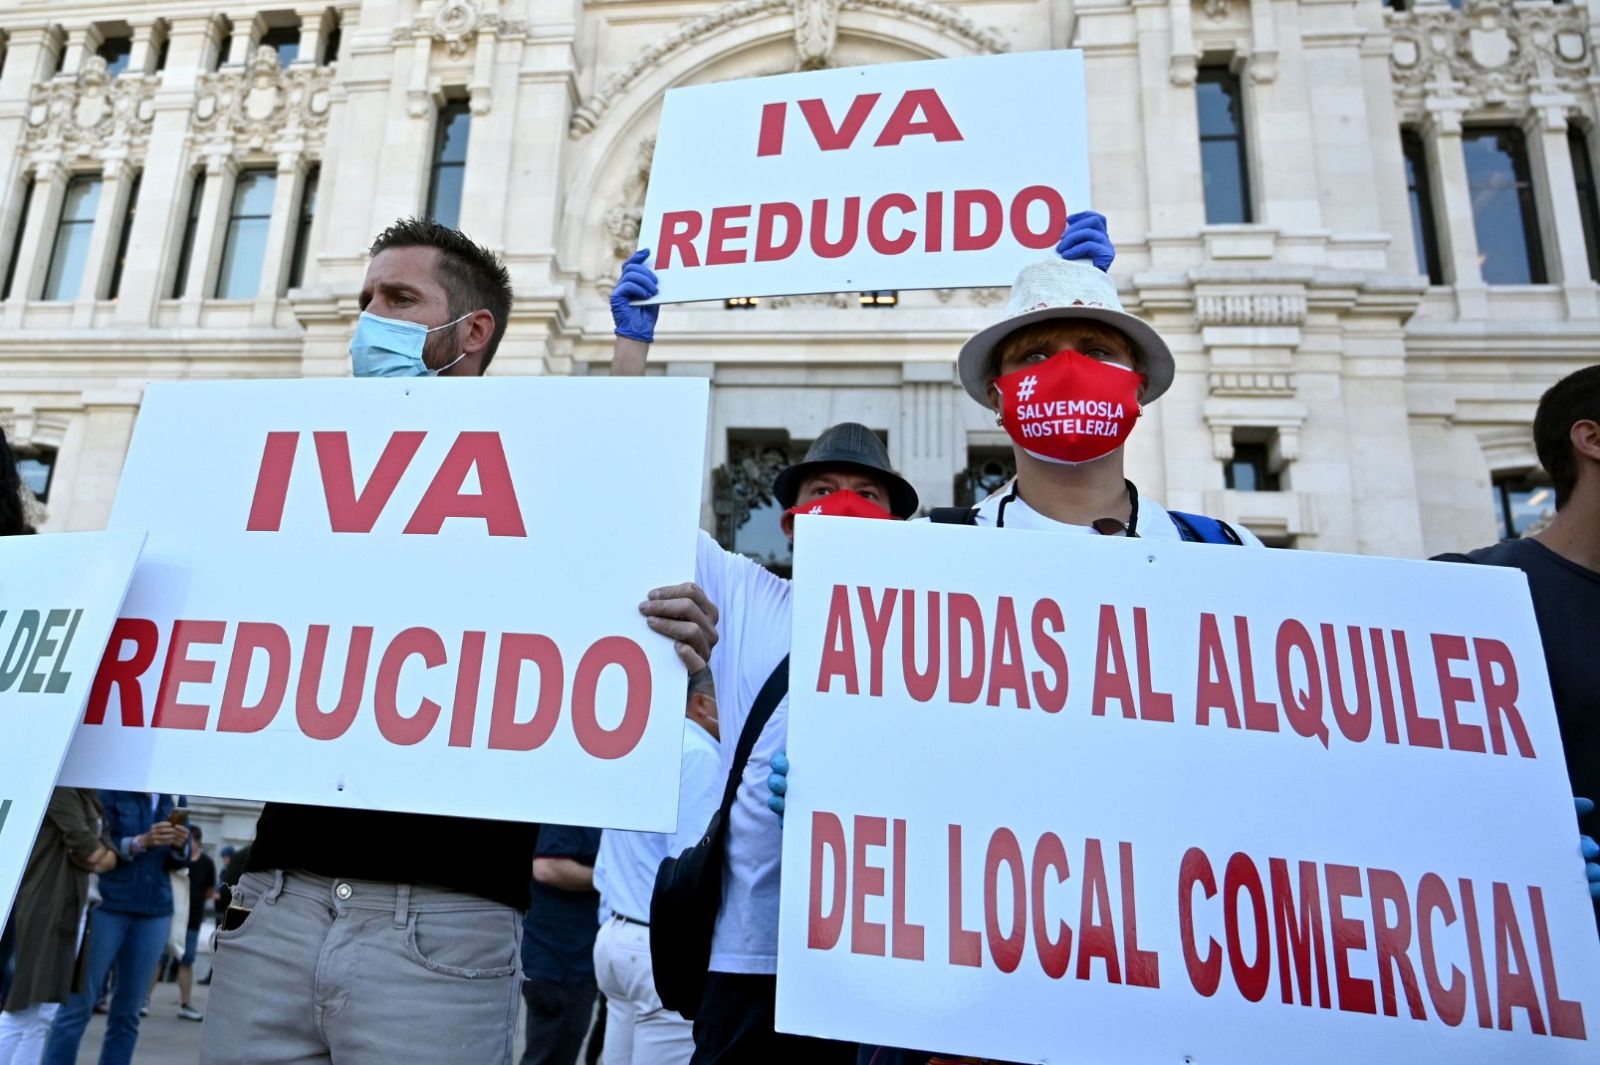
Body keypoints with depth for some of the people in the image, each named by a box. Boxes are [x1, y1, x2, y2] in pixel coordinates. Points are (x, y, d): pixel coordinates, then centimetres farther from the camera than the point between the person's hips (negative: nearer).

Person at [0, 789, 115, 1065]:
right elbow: (91, 851, -18)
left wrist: (98, 857, -8)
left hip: (73, 909, 9)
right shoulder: (61, 789, -13)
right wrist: (98, 852, 3)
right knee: (33, 1010, -5)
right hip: (49, 907, -9)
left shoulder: (89, 798, 15)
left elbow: (109, 857, 13)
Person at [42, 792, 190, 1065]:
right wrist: (140, 842, -23)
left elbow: (177, 862, 10)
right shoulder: (112, 791, -5)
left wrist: (180, 846, -12)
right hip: (107, 906, -3)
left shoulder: (175, 798, 7)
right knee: (77, 1005, -1)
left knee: (127, 1013, 7)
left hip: (155, 912, 4)